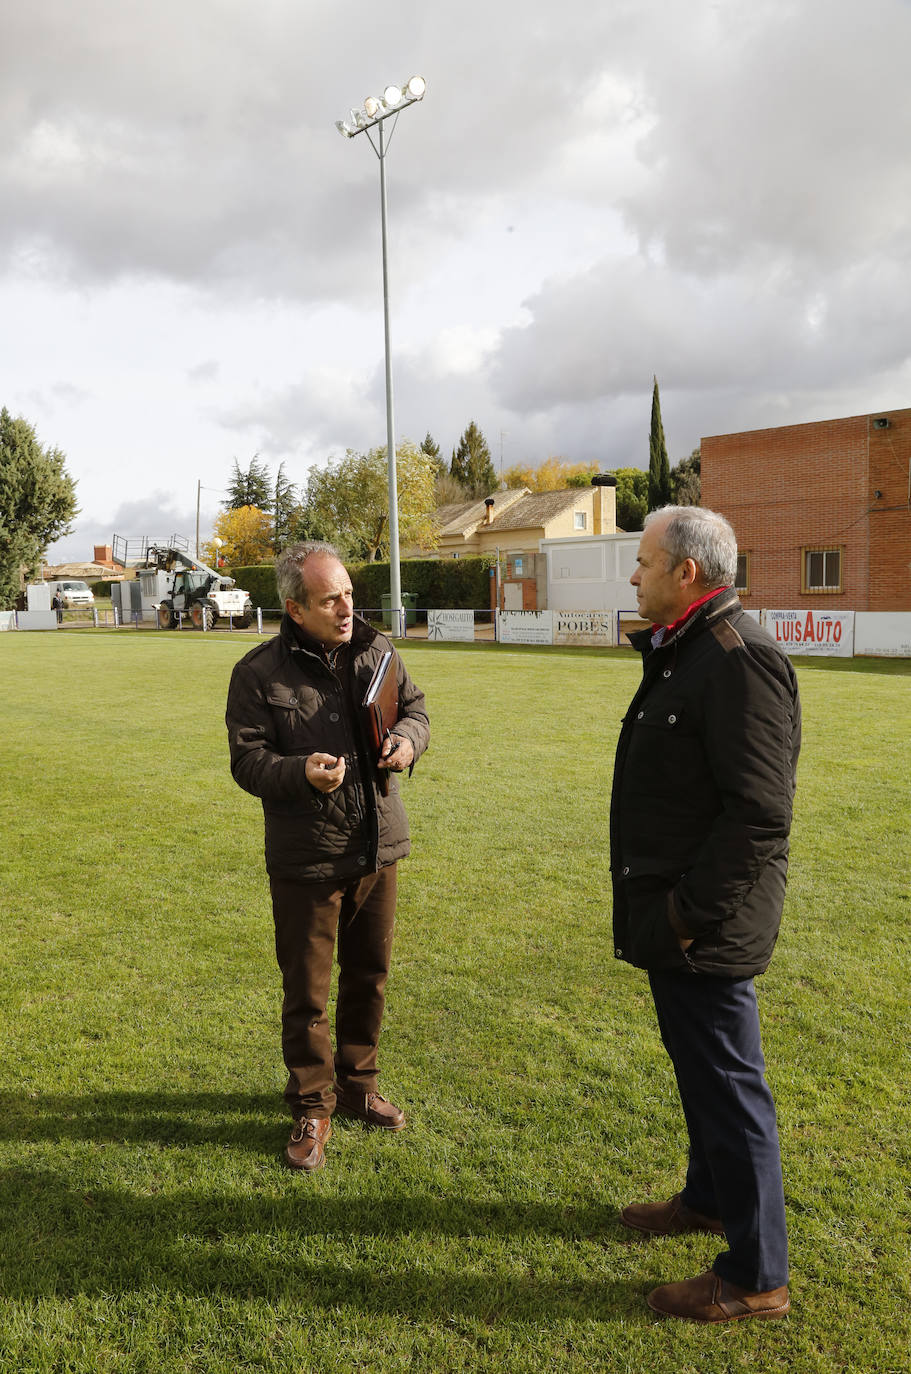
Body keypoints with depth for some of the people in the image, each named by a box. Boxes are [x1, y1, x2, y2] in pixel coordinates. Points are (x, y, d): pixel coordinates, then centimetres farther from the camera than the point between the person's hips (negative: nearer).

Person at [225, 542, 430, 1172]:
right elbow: (247, 759, -10)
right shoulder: (260, 672, -10)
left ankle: (358, 1084, 39)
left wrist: (407, 737, -9)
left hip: (378, 847, 5)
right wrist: (301, 773, -30)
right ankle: (312, 1109, 26)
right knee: (307, 991, 6)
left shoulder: (378, 650, 2)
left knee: (369, 976, 18)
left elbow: (415, 707, 14)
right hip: (306, 859, -4)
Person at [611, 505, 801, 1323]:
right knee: (699, 1065, 25)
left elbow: (759, 812, -27)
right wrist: (666, 907, 15)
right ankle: (711, 1198, 46)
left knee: (726, 1082, 4)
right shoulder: (687, 650, 12)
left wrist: (691, 911, -22)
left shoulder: (738, 658, -22)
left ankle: (757, 1277, 21)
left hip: (706, 927, -10)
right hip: (673, 914, 10)